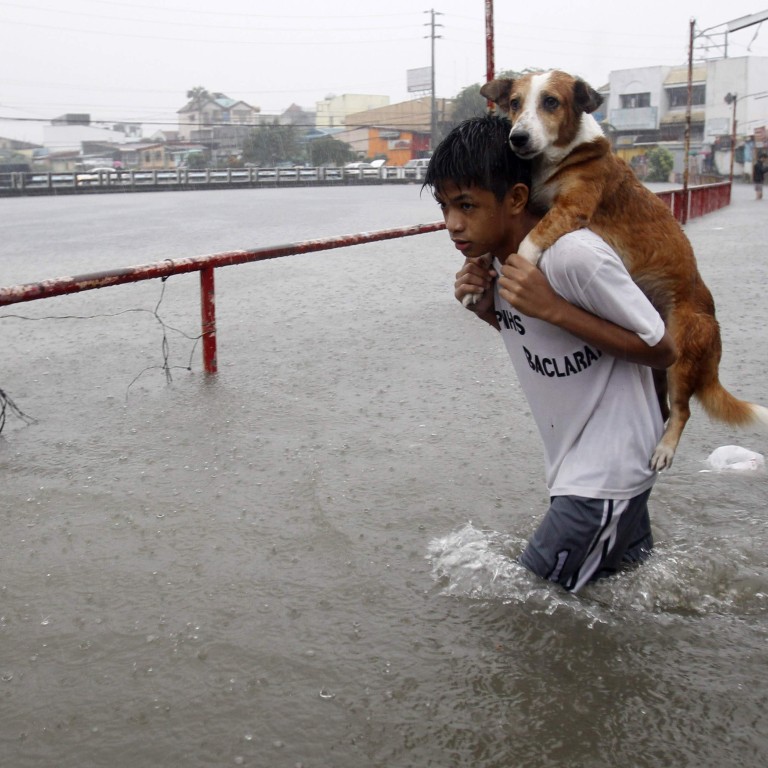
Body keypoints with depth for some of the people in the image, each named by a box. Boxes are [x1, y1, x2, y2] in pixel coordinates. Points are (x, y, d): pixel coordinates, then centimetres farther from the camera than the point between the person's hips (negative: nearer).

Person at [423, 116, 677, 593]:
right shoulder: (494, 258, -1)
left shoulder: (575, 254, -27)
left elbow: (661, 352, -19)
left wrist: (552, 308, -28)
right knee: (624, 564, 25)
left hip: (607, 473, -9)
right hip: (574, 461, 9)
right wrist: (488, 309, -7)